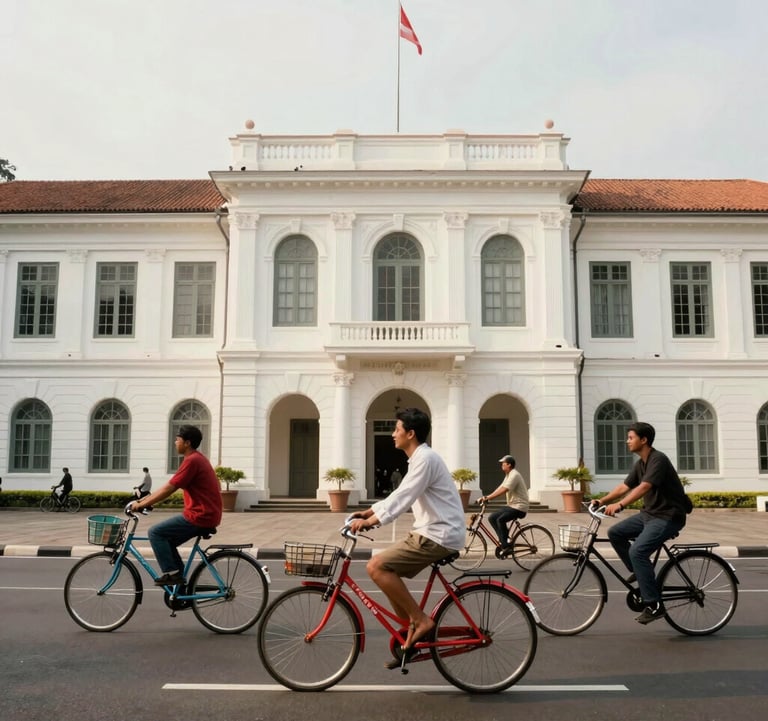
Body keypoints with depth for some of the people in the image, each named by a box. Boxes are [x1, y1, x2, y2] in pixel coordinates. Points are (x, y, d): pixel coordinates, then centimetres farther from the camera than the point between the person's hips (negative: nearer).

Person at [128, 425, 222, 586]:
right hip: (206, 514, 10)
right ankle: (179, 578, 20)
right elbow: (168, 487, 20)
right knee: (167, 540, 17)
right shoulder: (196, 458, 16)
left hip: (200, 517, -10)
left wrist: (141, 504, -10)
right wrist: (142, 500, 17)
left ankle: (170, 573, -2)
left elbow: (168, 489, -17)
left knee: (155, 532, -6)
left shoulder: (192, 460, -15)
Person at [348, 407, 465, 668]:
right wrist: (369, 511, 14)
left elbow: (403, 498, -25)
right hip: (432, 532, 10)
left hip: (438, 535, -10)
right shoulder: (419, 458, 16)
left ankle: (422, 621, -8)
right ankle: (413, 636, 18)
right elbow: (399, 494, 21)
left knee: (376, 567, -16)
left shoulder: (425, 458, -16)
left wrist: (371, 521, -28)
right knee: (388, 573, 13)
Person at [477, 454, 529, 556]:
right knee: (492, 517, 1)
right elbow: (500, 488, 12)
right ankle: (504, 539, 5)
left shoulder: (514, 475, -16)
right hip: (512, 505, 10)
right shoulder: (508, 475, 17)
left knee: (500, 519, -28)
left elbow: (503, 490, -26)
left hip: (519, 507, -10)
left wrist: (487, 497, -29)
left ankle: (506, 545, -17)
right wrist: (486, 497, 1)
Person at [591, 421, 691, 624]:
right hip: (649, 513, 9)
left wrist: (619, 505, -43)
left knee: (637, 551, -23)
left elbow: (644, 487, -33)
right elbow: (624, 486, 11)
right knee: (615, 533, 2)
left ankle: (654, 606, -16)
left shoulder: (658, 460, -19)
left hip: (668, 516, -9)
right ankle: (638, 572, 15)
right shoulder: (640, 463, 9)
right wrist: (601, 501, 0)